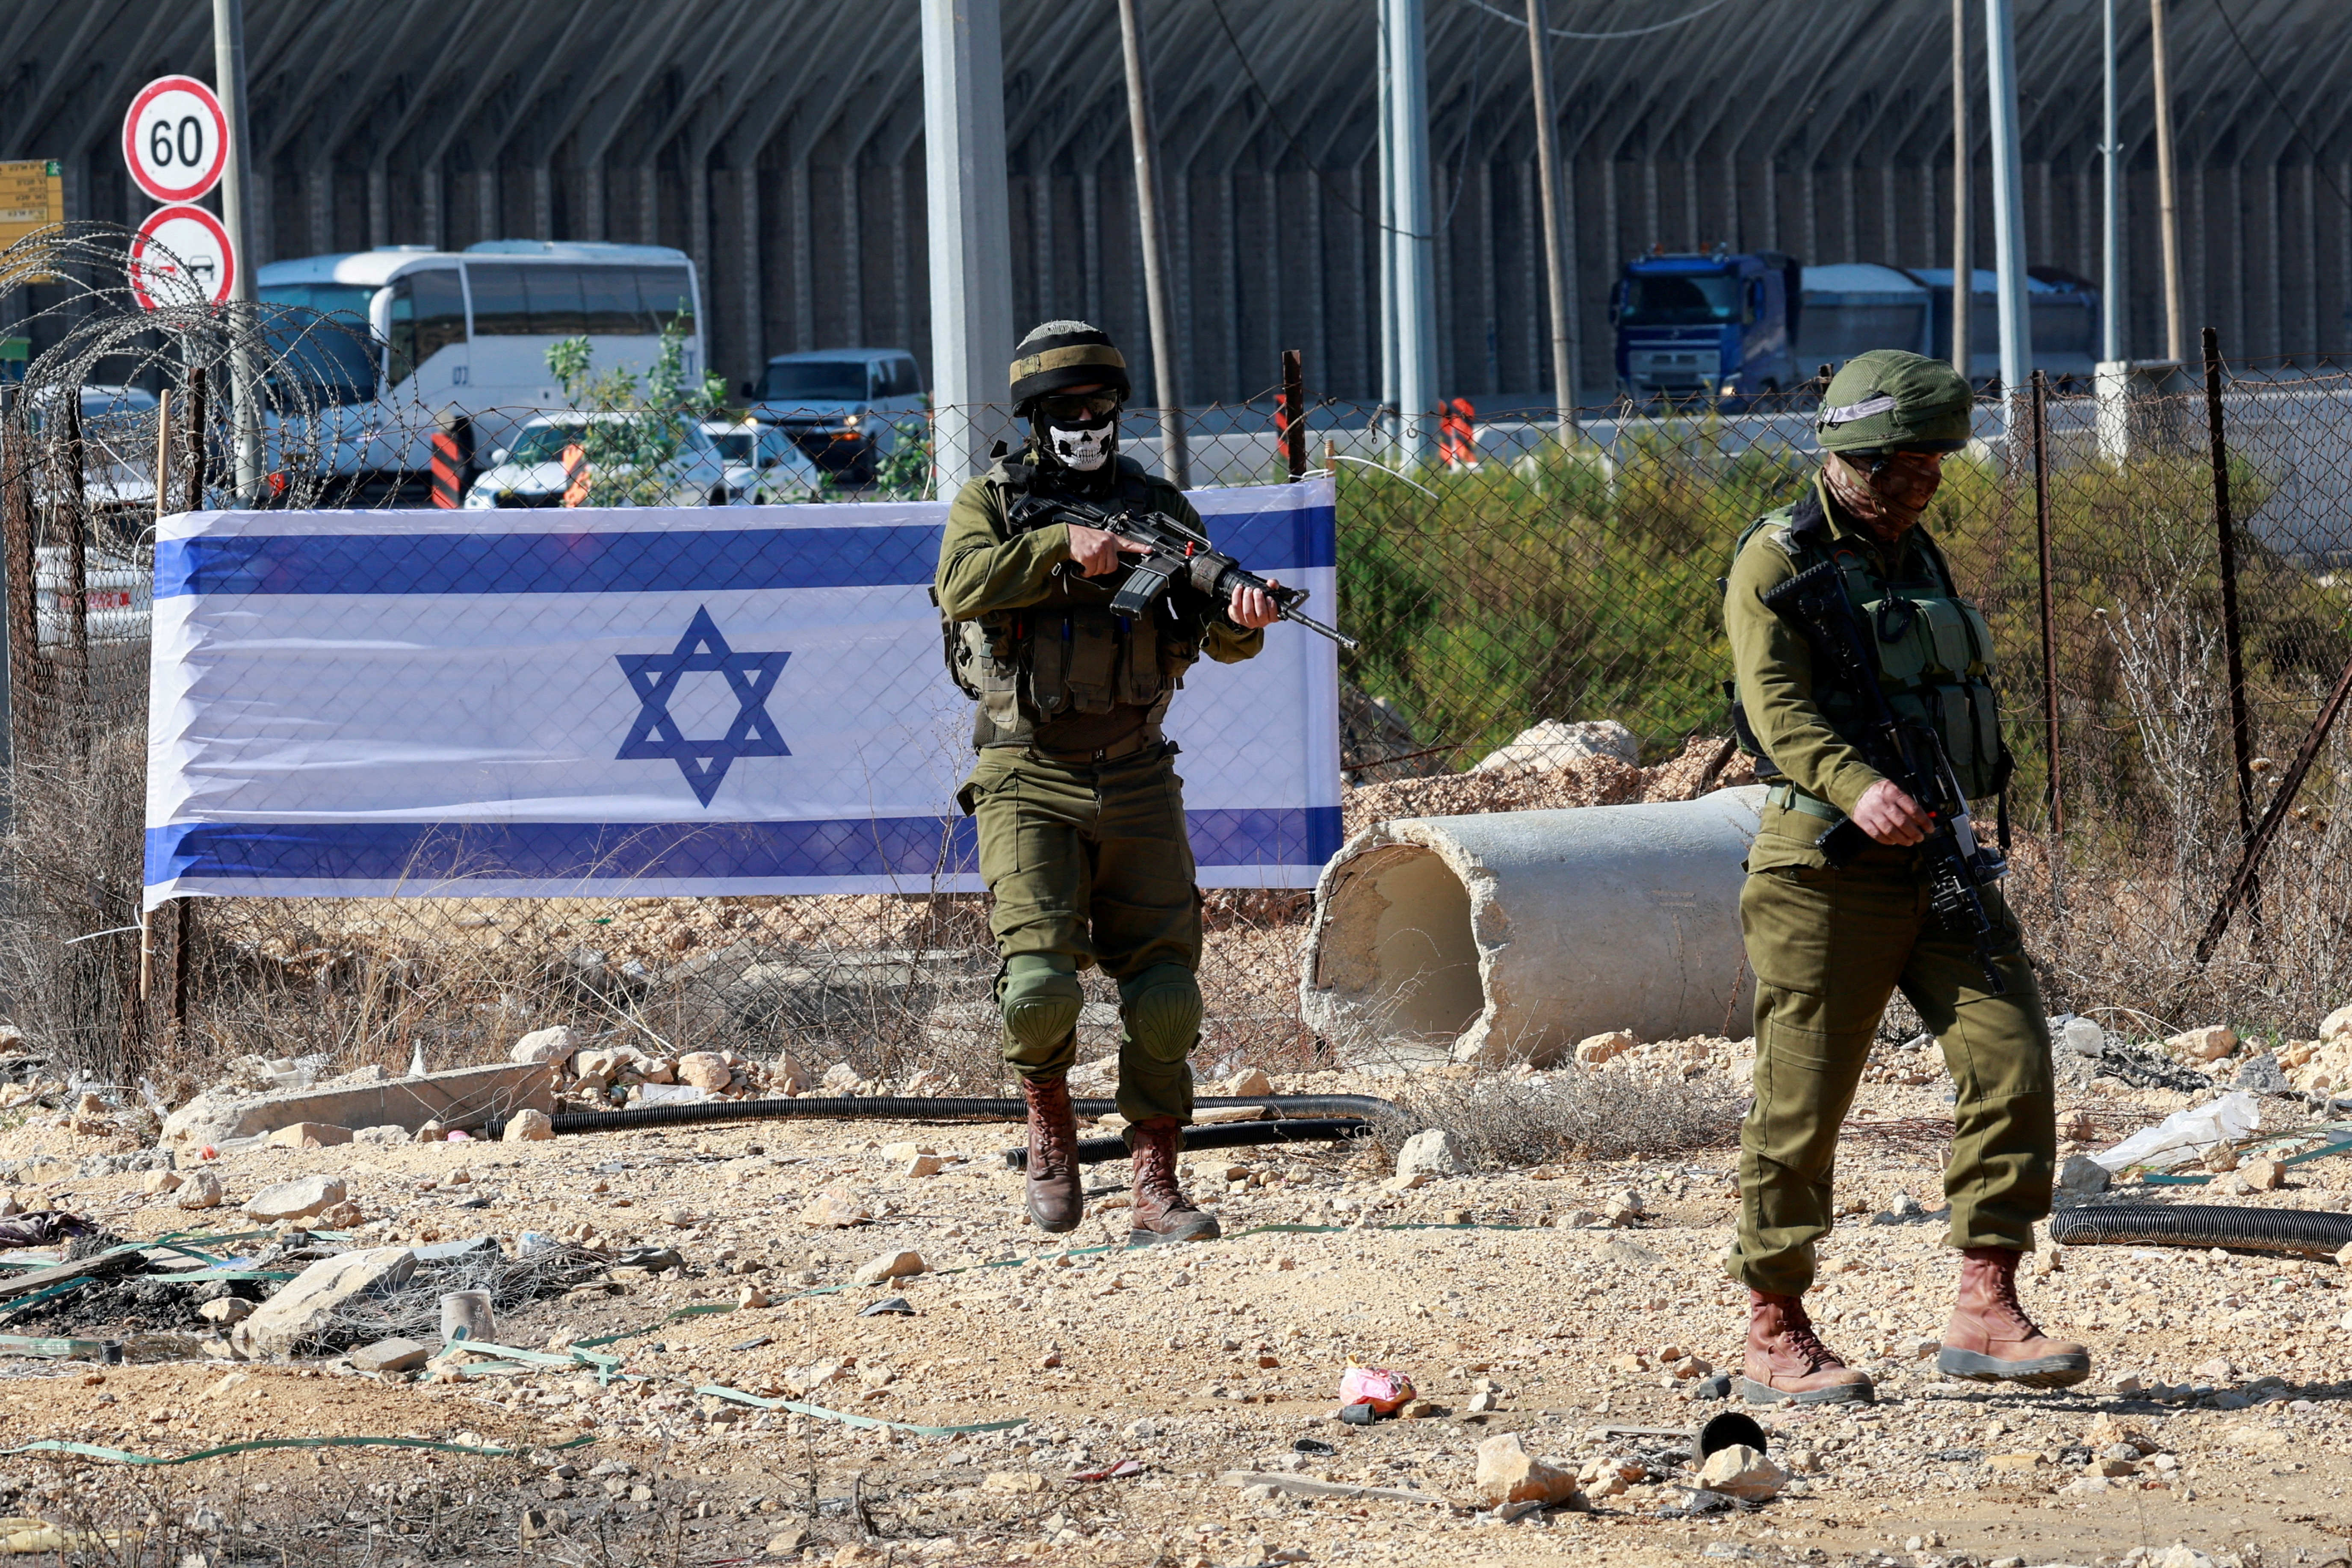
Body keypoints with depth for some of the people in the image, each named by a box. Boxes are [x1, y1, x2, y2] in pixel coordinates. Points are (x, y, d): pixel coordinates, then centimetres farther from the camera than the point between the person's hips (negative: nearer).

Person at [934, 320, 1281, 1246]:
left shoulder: (1158, 507, 10)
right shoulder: (991, 502, 4)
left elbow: (1212, 631, 1)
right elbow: (964, 587, -17)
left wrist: (1242, 621, -22)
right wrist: (1065, 545, -22)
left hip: (1136, 786, 3)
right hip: (1029, 783, -3)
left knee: (1165, 999, -5)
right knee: (1042, 982, -18)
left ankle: (1155, 1193, 2)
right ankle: (1051, 1128, 10)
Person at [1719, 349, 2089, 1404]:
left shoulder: (1917, 558, 18)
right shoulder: (1780, 561, -6)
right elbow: (1780, 705, -21)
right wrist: (1860, 790, -37)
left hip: (1939, 862, 7)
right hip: (1828, 870, -7)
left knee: (2013, 1067, -8)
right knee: (1801, 1106, -3)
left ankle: (1985, 1315, -5)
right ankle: (1775, 1338, 7)